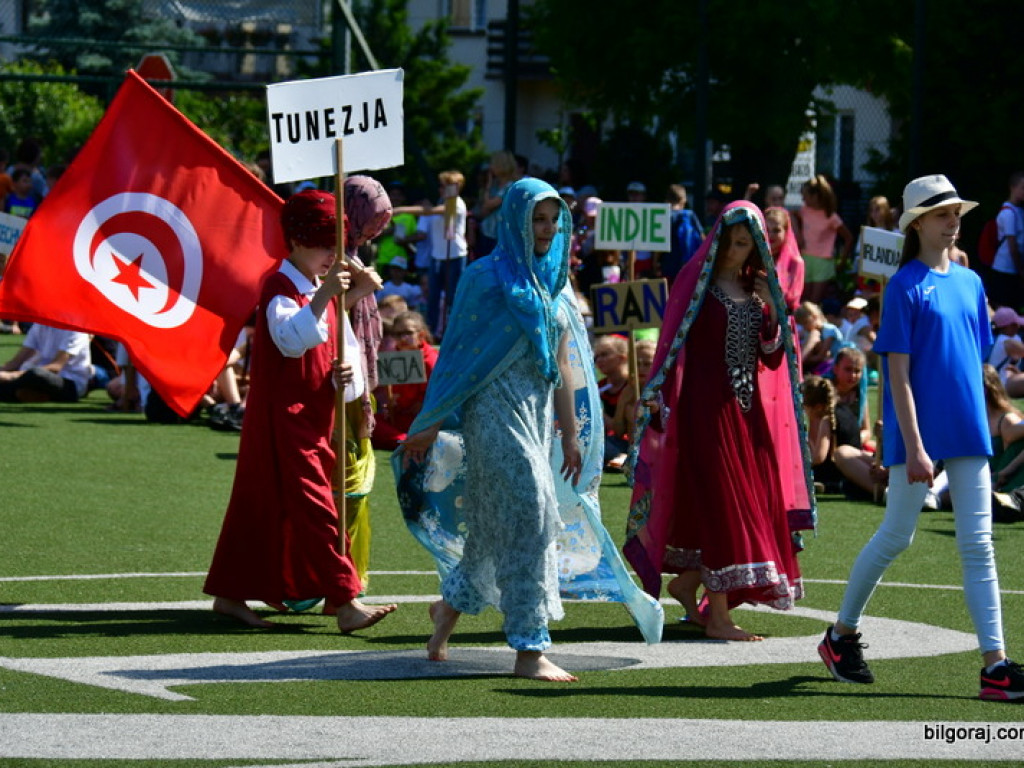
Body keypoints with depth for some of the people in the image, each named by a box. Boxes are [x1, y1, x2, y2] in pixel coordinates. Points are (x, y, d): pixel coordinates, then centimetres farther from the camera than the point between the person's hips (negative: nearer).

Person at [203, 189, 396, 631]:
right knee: (315, 507, -13)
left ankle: (230, 595, 17)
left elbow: (345, 346, 15)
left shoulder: (325, 292, 16)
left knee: (261, 503, 12)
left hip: (317, 418, 8)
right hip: (285, 417, -8)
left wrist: (347, 375, -7)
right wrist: (323, 297, -40)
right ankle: (345, 603, -18)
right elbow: (292, 340, -30)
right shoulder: (280, 289, -11)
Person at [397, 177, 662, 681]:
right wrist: (428, 427, -5)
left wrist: (571, 433, 16)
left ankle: (448, 610, 33)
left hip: (536, 415, 7)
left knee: (495, 527, 11)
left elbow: (562, 365, 18)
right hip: (495, 409, -7)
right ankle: (529, 651, -15)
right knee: (531, 515, -14)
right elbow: (458, 354, -4)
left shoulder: (553, 283, 15)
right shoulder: (487, 277, -4)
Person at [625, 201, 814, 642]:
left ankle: (686, 584, 24)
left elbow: (774, 357, 9)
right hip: (707, 406, -6)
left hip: (750, 410, 6)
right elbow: (675, 344, -7)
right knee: (721, 501, -9)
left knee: (754, 501, 7)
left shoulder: (756, 290, 13)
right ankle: (718, 616, -8)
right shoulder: (696, 282, -2)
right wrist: (661, 399, -17)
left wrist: (771, 310, -6)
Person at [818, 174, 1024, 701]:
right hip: (919, 432, -6)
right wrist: (914, 446, -17)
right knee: (896, 536, 3)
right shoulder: (906, 285, -8)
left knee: (978, 544, 0)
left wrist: (980, 425, 13)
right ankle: (842, 634, 22)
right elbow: (898, 371, -12)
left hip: (967, 434, 6)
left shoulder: (969, 282, 11)